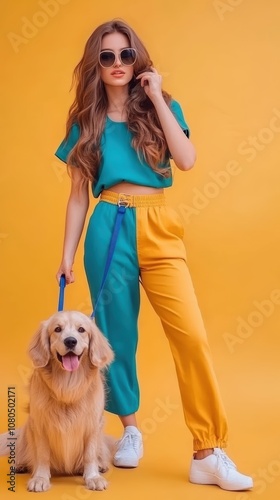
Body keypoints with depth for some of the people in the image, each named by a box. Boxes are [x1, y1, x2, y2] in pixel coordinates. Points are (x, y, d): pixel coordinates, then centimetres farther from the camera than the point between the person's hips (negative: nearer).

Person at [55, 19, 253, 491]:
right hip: (110, 229, 1)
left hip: (159, 228, 0)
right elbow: (78, 194, 10)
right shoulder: (86, 122, 10)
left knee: (191, 334, -10)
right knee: (118, 330, 6)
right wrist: (67, 254, 6)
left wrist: (157, 98, -5)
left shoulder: (160, 108, 10)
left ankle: (209, 454, -5)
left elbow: (186, 160, -8)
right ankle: (130, 427, 27)